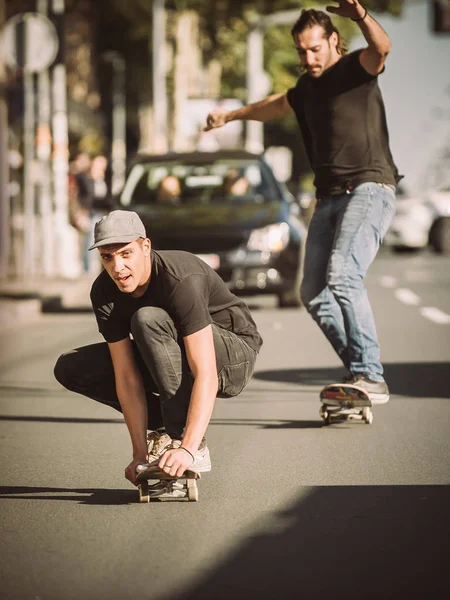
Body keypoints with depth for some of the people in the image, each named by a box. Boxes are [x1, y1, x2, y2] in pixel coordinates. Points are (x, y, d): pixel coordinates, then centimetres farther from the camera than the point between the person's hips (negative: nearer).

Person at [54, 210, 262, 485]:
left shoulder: (180, 281, -33)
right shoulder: (104, 292, -14)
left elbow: (206, 377, -38)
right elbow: (126, 375, -13)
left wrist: (188, 449, -45)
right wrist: (140, 454, -18)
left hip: (234, 357, -7)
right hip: (178, 361, 7)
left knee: (148, 320, -35)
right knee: (71, 368, -6)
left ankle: (190, 442, -27)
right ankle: (166, 425, 2)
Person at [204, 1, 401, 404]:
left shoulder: (355, 69, -3)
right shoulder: (308, 87, 20)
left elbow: (381, 47, -27)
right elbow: (279, 105, 43)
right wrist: (232, 115, 58)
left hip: (369, 189, -9)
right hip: (330, 199, 9)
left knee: (341, 275, -27)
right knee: (314, 294, 1)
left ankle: (371, 377, -31)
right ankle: (361, 373, 4)